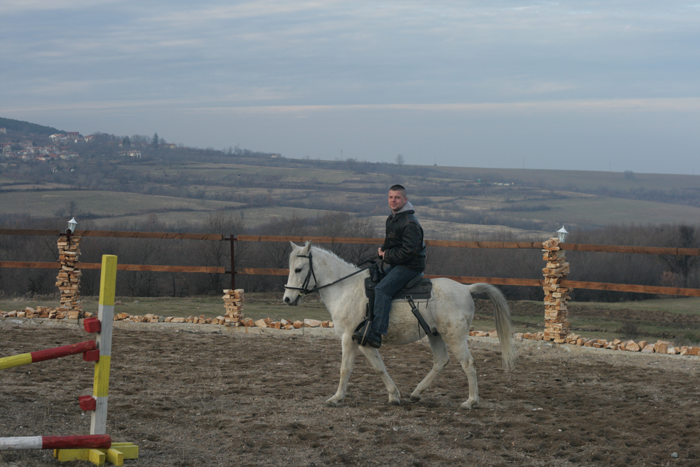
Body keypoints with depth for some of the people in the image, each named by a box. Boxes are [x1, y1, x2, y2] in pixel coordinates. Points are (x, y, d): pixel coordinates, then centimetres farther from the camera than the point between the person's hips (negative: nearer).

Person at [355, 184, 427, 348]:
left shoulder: (409, 223, -19)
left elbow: (409, 251, -25)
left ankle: (376, 333, -34)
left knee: (382, 290, -26)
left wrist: (387, 256, -15)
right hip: (397, 264, 11)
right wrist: (383, 250, 6)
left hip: (410, 265, -11)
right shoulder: (391, 218, 13)